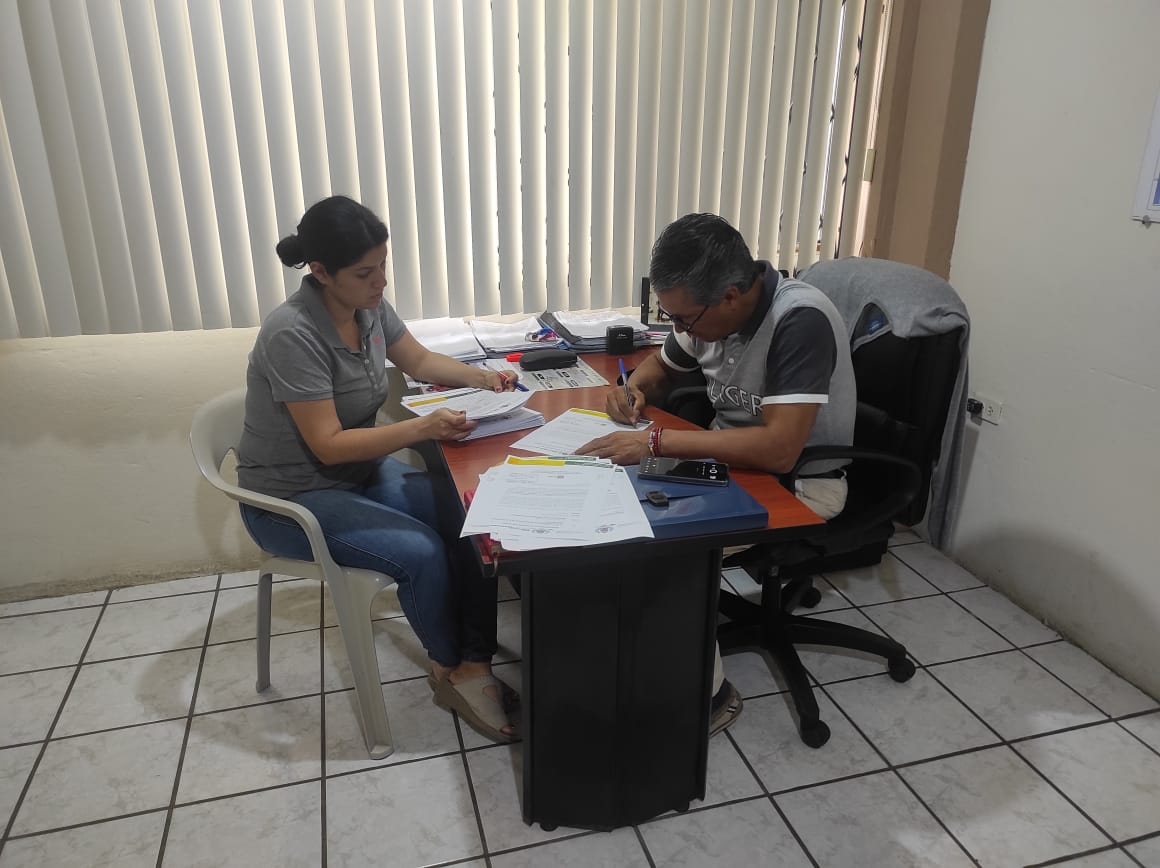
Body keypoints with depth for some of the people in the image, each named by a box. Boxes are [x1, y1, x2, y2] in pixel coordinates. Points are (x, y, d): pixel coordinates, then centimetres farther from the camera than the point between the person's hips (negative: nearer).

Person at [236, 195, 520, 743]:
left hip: (361, 472, 7)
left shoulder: (369, 305, -5)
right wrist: (425, 428, -32)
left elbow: (419, 360, 11)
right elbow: (329, 445, -27)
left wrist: (480, 378, -6)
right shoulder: (293, 334, -28)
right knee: (421, 554, -24)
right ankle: (448, 669, 3)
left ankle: (475, 663, -4)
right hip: (293, 499, -7)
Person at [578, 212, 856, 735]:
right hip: (730, 457, 8)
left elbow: (779, 450, -37)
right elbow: (662, 365, 16)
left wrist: (656, 440, -35)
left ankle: (707, 695, -3)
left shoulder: (800, 321, -28)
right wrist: (635, 389, -8)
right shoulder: (707, 309, -5)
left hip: (798, 483, -7)